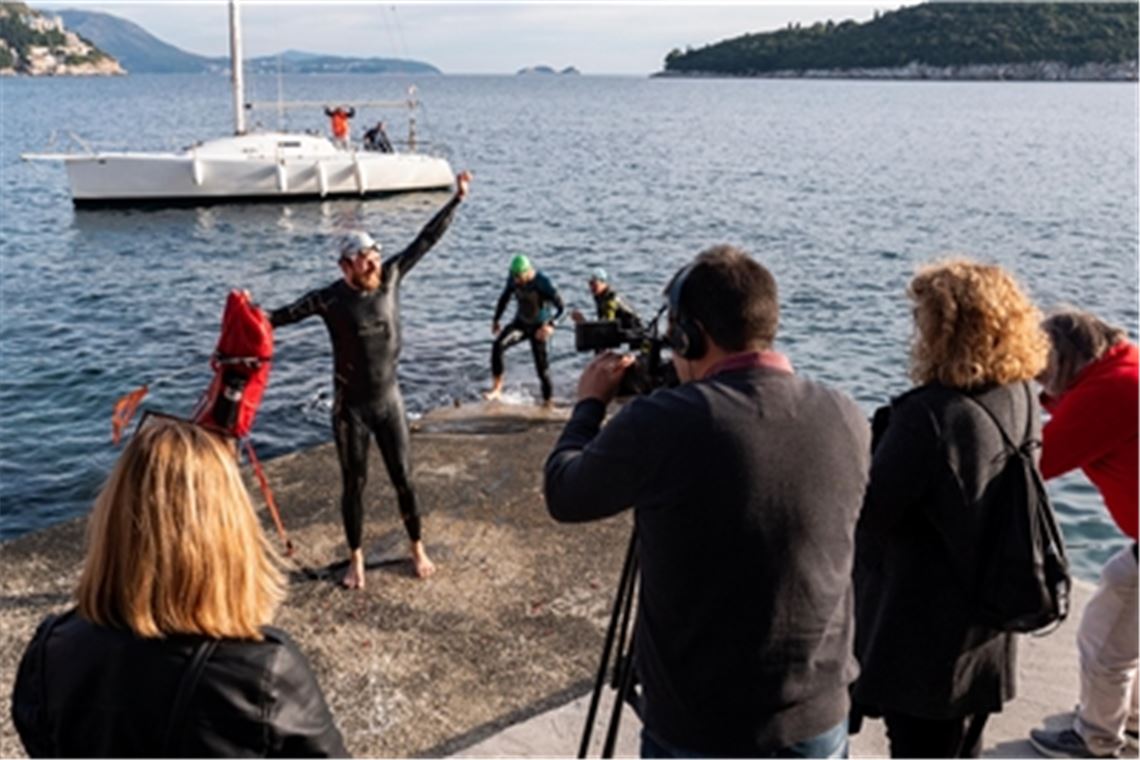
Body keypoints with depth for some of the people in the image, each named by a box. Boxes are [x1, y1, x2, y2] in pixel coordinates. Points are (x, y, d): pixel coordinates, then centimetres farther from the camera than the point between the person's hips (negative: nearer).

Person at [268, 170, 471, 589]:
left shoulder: (390, 278, -5)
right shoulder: (331, 298, -14)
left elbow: (426, 240, -2)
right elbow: (285, 314, -19)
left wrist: (457, 199, -2)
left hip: (389, 399, 3)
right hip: (351, 406, -2)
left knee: (403, 478, 9)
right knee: (353, 484, 9)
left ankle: (417, 549, 27)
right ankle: (356, 560, 25)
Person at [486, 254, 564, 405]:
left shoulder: (542, 282, -23)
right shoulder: (513, 279, -9)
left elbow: (559, 306, -22)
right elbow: (504, 298, 9)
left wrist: (550, 324, -36)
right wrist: (495, 320, 7)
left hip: (538, 327, -4)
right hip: (520, 323, 4)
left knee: (542, 367, -2)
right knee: (497, 345, -22)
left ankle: (547, 402, 16)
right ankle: (496, 388, -17)